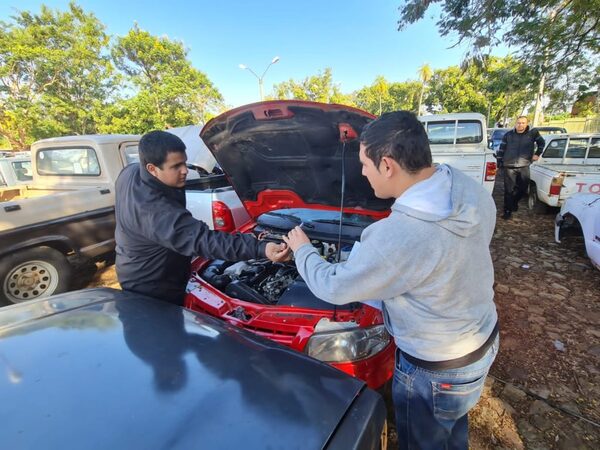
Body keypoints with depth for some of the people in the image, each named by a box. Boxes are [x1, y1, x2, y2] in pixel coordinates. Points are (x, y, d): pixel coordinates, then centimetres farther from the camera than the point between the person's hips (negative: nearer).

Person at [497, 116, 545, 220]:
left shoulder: (533, 133, 5)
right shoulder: (508, 135, 4)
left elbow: (541, 143, 21)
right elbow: (501, 149, 6)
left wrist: (537, 154, 16)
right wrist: (499, 162, 2)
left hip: (524, 166, 2)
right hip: (509, 166, -1)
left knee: (523, 188, 8)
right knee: (509, 190, -2)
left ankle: (514, 202, 36)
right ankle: (507, 211, 4)